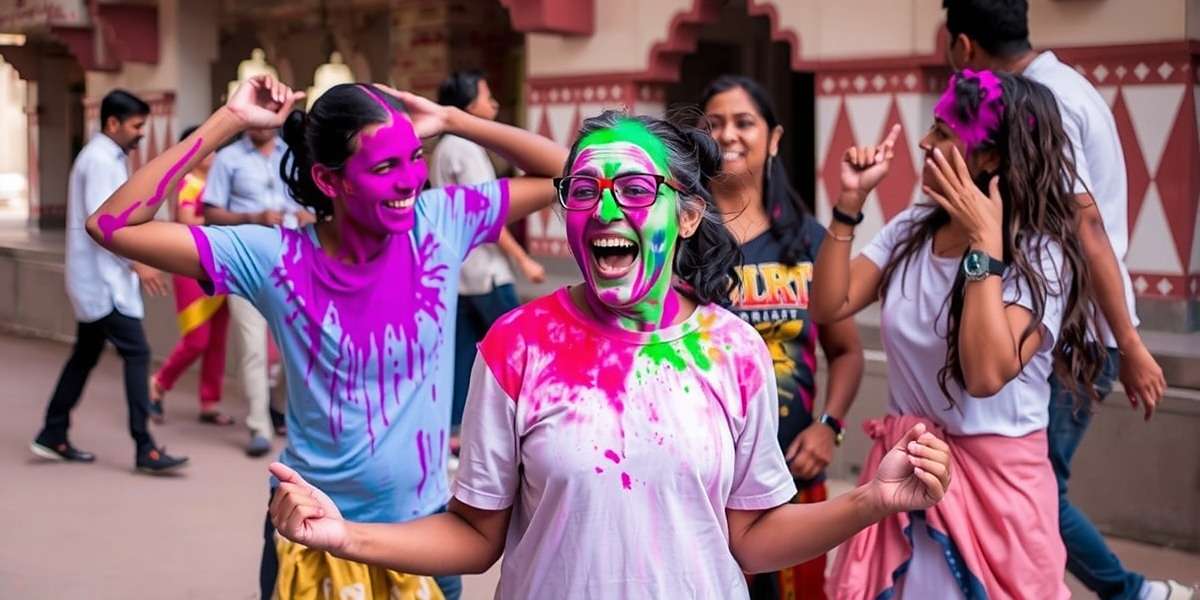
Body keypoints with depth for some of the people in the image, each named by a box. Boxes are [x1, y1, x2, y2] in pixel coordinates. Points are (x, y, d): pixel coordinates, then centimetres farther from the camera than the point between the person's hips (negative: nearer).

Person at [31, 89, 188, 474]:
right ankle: (145, 448, -12)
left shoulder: (107, 158, 16)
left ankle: (52, 437, 22)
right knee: (136, 353, -11)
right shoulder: (100, 160, -14)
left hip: (97, 278, 10)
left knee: (86, 354, 15)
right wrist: (137, 262, -22)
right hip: (102, 279, -10)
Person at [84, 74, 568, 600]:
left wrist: (450, 120, -9)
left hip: (425, 531, 2)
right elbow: (114, 226, -16)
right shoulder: (276, 258, -14)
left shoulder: (442, 224, -8)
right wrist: (228, 122, -18)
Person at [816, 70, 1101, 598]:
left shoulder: (1040, 256, -15)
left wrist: (985, 242, -26)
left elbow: (987, 374, -27)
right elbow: (829, 306, -3)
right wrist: (850, 203, -9)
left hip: (994, 477, -5)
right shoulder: (910, 230, 3)